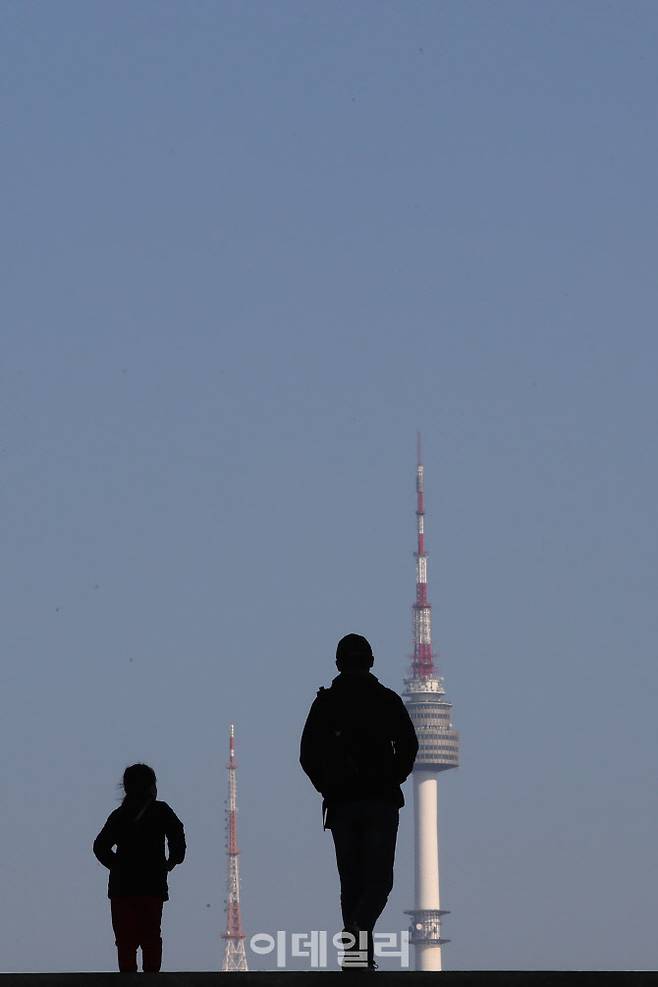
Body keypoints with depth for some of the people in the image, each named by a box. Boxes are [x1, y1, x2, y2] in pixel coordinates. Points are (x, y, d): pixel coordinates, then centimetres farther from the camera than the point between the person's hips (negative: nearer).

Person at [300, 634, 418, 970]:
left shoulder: (325, 703, 4)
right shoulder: (387, 700, 1)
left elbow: (308, 755, 1)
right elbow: (408, 746, -4)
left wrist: (328, 788, 12)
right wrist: (391, 781, 8)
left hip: (341, 803, 2)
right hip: (381, 802, -2)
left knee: (352, 881, 8)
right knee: (379, 879, 0)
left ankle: (358, 962, 5)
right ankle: (360, 926, -29)